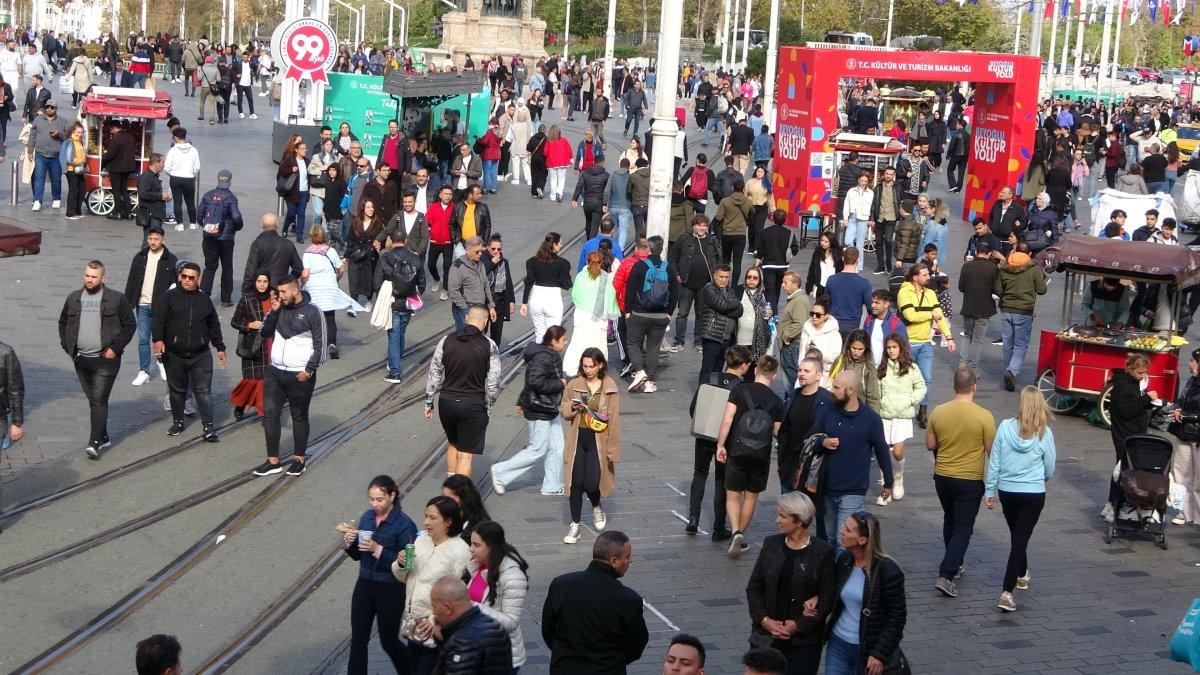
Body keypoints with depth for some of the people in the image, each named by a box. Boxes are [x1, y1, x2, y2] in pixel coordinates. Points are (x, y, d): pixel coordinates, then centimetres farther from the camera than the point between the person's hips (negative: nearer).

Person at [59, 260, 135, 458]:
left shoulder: (117, 299, -5)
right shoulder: (73, 298, 8)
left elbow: (130, 325, -2)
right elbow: (63, 323, 20)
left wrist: (115, 348, -9)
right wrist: (67, 347, 9)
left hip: (106, 360, -5)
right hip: (81, 360, 5)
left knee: (99, 400, -10)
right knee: (93, 400, 13)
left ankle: (95, 442, -12)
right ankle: (103, 437, 24)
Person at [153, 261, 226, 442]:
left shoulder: (204, 300, 11)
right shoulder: (168, 297, 0)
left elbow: (214, 325, 19)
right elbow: (158, 319, -11)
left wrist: (220, 347, 19)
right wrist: (158, 339, -26)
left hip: (200, 355, 1)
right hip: (174, 355, 0)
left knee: (203, 391, -5)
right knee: (177, 390, 12)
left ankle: (208, 427, -5)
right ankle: (178, 422, 28)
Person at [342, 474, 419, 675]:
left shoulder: (404, 525, -17)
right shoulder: (368, 517, 2)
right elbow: (357, 555, 9)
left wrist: (378, 550, -29)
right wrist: (349, 542, -11)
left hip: (391, 590, -5)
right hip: (364, 585, 5)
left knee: (389, 641, 10)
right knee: (358, 640, 8)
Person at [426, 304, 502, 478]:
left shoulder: (446, 341, -2)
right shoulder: (489, 346, -9)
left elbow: (434, 374, 4)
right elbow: (493, 384, -7)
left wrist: (428, 402, 14)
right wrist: (488, 408, 6)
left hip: (447, 402, 4)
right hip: (473, 405, -4)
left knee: (453, 444, 25)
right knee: (465, 455, 3)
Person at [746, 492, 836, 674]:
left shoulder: (822, 552, -6)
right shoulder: (771, 544, 5)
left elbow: (827, 598, -6)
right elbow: (753, 587, 7)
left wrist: (798, 625, -12)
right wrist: (764, 620, -7)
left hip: (804, 642, -3)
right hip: (766, 636, 3)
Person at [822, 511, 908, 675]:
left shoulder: (888, 571, -16)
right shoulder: (843, 559, 1)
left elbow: (897, 617, -11)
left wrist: (880, 654, -14)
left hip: (868, 651, -5)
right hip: (838, 645, 5)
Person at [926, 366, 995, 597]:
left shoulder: (938, 412, -7)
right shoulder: (984, 416, -16)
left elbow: (930, 444, 3)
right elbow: (992, 451, -10)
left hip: (942, 476, 4)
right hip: (971, 480, -4)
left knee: (950, 520, 24)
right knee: (963, 528, 2)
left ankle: (954, 566, 38)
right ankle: (945, 576, -10)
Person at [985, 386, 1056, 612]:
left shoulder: (1005, 427, -10)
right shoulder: (1044, 433, -12)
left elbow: (993, 462, -5)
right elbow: (1049, 469, -1)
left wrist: (989, 491, 6)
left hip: (1007, 492, 2)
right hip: (1034, 494, -2)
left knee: (1016, 536, 24)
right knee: (1021, 539, 1)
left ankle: (1022, 575, 47)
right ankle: (1007, 592, -8)